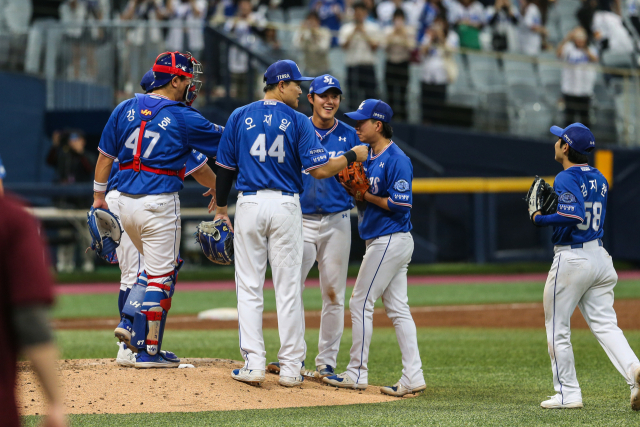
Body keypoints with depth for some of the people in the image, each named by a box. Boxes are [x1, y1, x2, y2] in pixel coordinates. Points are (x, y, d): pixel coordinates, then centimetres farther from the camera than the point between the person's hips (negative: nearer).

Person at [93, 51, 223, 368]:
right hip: (159, 204, -6)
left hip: (126, 202, 6)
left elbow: (105, 155, 10)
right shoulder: (183, 118, -9)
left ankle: (131, 323, 10)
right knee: (161, 274, 2)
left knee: (155, 264, 24)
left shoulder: (125, 109, 6)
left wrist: (99, 195, 18)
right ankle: (149, 350, 3)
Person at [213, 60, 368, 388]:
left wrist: (220, 209, 18)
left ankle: (253, 364, -3)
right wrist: (352, 156, 6)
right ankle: (290, 368, 5)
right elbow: (319, 169, -9)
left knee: (249, 287, 5)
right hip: (286, 206, -1)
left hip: (249, 204, 1)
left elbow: (225, 168, 8)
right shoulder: (298, 121, -2)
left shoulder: (239, 117, 5)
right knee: (288, 289, 4)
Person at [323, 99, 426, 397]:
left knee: (361, 303, -5)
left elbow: (401, 205, -20)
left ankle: (357, 374, 1)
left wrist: (366, 196, -15)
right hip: (383, 242, 10)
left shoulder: (396, 160, -16)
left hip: (390, 241, -10)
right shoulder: (368, 156, 13)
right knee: (397, 308, 6)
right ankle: (413, 378, 5)